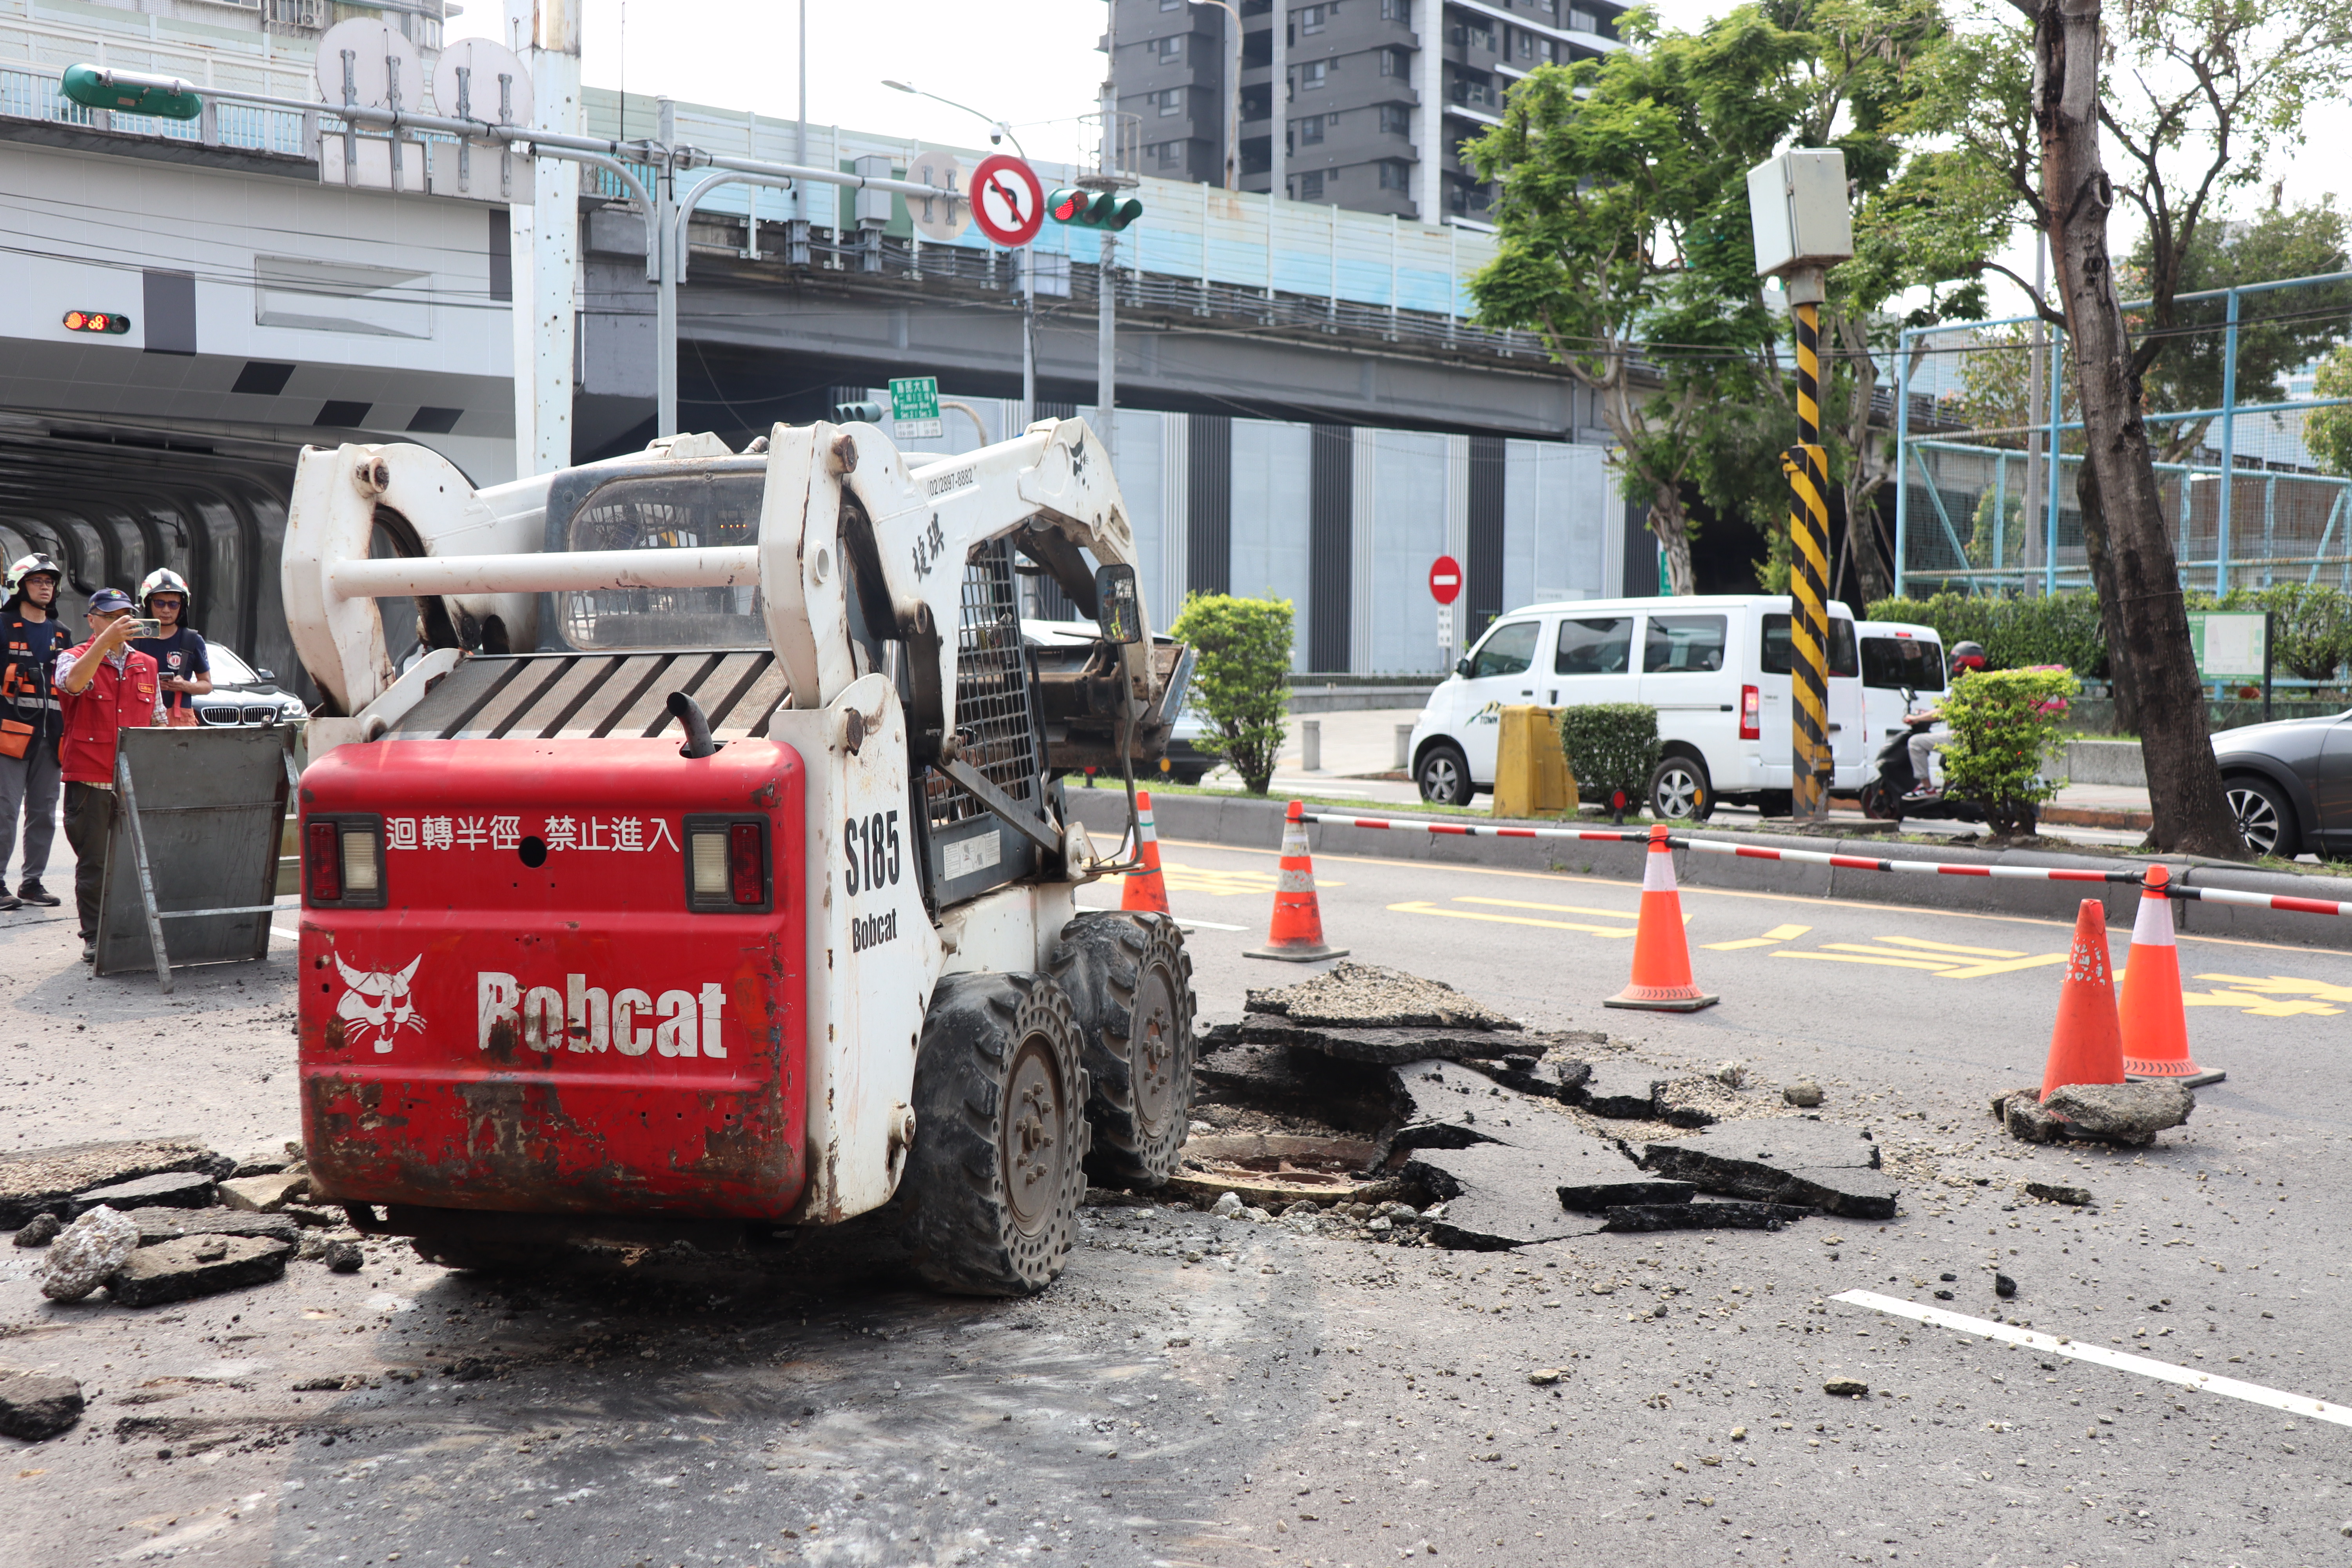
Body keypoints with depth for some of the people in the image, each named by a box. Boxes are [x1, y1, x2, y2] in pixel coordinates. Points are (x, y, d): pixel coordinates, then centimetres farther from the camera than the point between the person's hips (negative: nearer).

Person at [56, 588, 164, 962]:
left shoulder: (146, 666, 15)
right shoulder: (74, 658, 1)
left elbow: (157, 723, 20)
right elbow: (74, 682, -25)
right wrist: (106, 640, -36)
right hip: (90, 780, -4)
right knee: (94, 863, 0)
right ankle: (94, 938, 6)